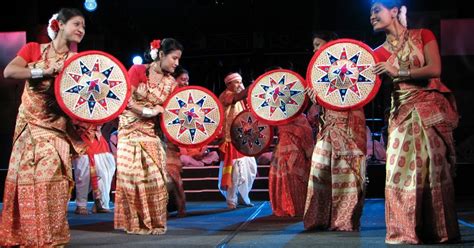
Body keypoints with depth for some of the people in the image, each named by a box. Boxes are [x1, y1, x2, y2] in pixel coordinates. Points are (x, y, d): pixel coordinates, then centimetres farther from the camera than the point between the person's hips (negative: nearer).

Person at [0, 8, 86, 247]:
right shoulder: (33, 49, 3)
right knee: (26, 176, 0)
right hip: (29, 123, 0)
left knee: (50, 174, -12)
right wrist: (45, 72, -19)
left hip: (56, 126, 0)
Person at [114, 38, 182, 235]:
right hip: (130, 129, -3)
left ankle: (154, 221, 7)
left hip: (151, 132, 3)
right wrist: (148, 111, -19)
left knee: (154, 174, -3)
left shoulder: (170, 83, 4)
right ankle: (135, 222, 9)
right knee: (132, 173, -2)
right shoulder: (138, 71, -7)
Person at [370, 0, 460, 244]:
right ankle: (408, 230, 3)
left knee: (432, 167, -4)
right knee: (401, 169, -4)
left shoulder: (423, 35, 0)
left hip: (430, 107, -3)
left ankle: (438, 229, 4)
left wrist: (398, 72, -17)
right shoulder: (380, 53, 9)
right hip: (402, 112, 4)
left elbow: (435, 69, -13)